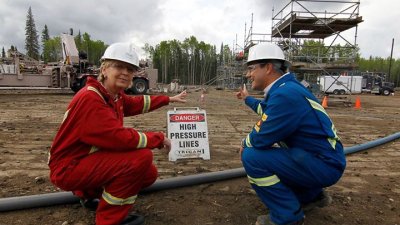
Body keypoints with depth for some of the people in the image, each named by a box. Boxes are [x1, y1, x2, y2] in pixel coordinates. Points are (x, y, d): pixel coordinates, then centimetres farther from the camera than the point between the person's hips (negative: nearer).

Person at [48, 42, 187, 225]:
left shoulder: (115, 95, 1)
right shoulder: (90, 98, -27)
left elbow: (135, 104, 22)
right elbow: (120, 138, -34)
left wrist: (169, 99, 25)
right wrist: (159, 139, -20)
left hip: (92, 158, 9)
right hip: (69, 167, -9)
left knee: (149, 174, 9)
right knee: (142, 157, -27)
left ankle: (90, 193, 22)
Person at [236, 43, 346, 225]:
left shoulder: (285, 94, -25)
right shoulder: (283, 88, 7)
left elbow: (260, 139, -24)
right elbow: (267, 110, 30)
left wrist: (244, 143, -2)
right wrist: (247, 99, 44)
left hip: (324, 164, -10)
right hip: (312, 157, 10)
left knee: (252, 156, -22)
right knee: (263, 153, 21)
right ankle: (312, 195, 26)